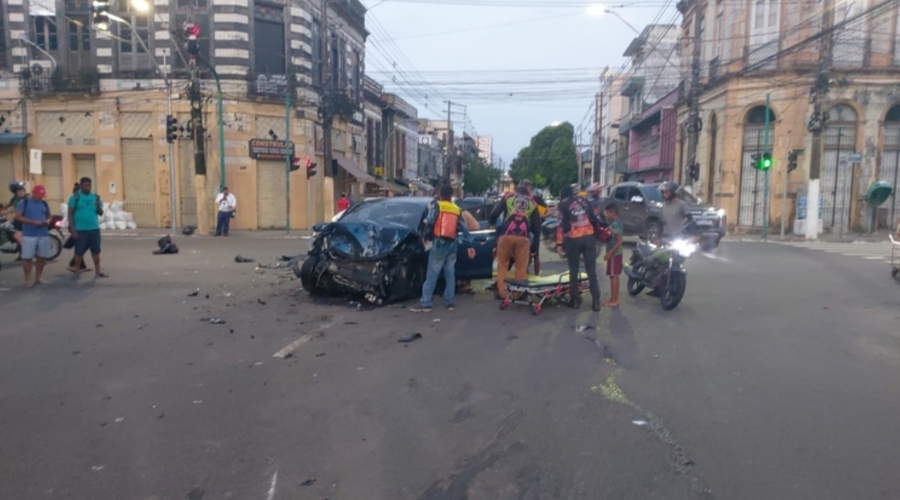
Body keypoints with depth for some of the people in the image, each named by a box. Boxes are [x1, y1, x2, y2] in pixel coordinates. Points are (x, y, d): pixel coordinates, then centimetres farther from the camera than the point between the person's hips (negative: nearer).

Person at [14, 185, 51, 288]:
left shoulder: (44, 204, 12)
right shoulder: (24, 202, -2)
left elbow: (48, 216, 21)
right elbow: (18, 217, -8)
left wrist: (48, 221, -3)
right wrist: (33, 222, -18)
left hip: (44, 235, 4)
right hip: (29, 235, -4)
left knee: (42, 257, 8)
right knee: (27, 257, -3)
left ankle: (38, 278, 21)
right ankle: (28, 280, 4)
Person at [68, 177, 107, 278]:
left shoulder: (95, 197, 8)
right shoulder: (75, 197, -3)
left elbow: (101, 213, 12)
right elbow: (70, 214, -4)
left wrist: (99, 207, -11)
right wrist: (72, 229, -10)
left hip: (94, 229, 4)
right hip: (80, 230, -3)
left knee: (96, 251, 5)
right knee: (79, 251, 3)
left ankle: (97, 271, 12)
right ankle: (77, 269, 20)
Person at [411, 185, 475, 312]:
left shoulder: (436, 205, -2)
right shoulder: (457, 210, 11)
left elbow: (430, 223, -12)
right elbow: (464, 229, 8)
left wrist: (427, 236, 4)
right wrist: (470, 245, 10)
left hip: (439, 244, -4)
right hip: (452, 245, 4)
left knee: (432, 274, -4)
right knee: (450, 274, 12)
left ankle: (425, 303, -6)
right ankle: (450, 302, 13)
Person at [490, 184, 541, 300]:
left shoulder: (508, 198, 17)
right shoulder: (532, 203, 21)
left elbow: (494, 214, 7)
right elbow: (537, 226, 15)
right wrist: (535, 244, 18)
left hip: (506, 236, 0)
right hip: (523, 237, 0)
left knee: (503, 264, 11)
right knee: (521, 267, 9)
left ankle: (502, 292, 9)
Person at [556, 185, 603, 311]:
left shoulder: (564, 204, 4)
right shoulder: (584, 201, 15)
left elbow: (561, 224, -5)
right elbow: (595, 218, 13)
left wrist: (559, 243, -5)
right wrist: (597, 233, 22)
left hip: (573, 239, -2)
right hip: (589, 237, 3)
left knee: (574, 271, 9)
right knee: (591, 270, 3)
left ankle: (576, 300, 11)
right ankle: (596, 301, -1)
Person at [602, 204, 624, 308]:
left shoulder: (615, 224, -18)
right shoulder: (616, 223, 13)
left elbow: (619, 241, -23)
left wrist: (609, 253, -23)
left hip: (614, 254, -10)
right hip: (615, 254, 10)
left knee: (613, 276, -6)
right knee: (614, 276, 13)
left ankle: (613, 300, -1)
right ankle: (615, 299, 19)